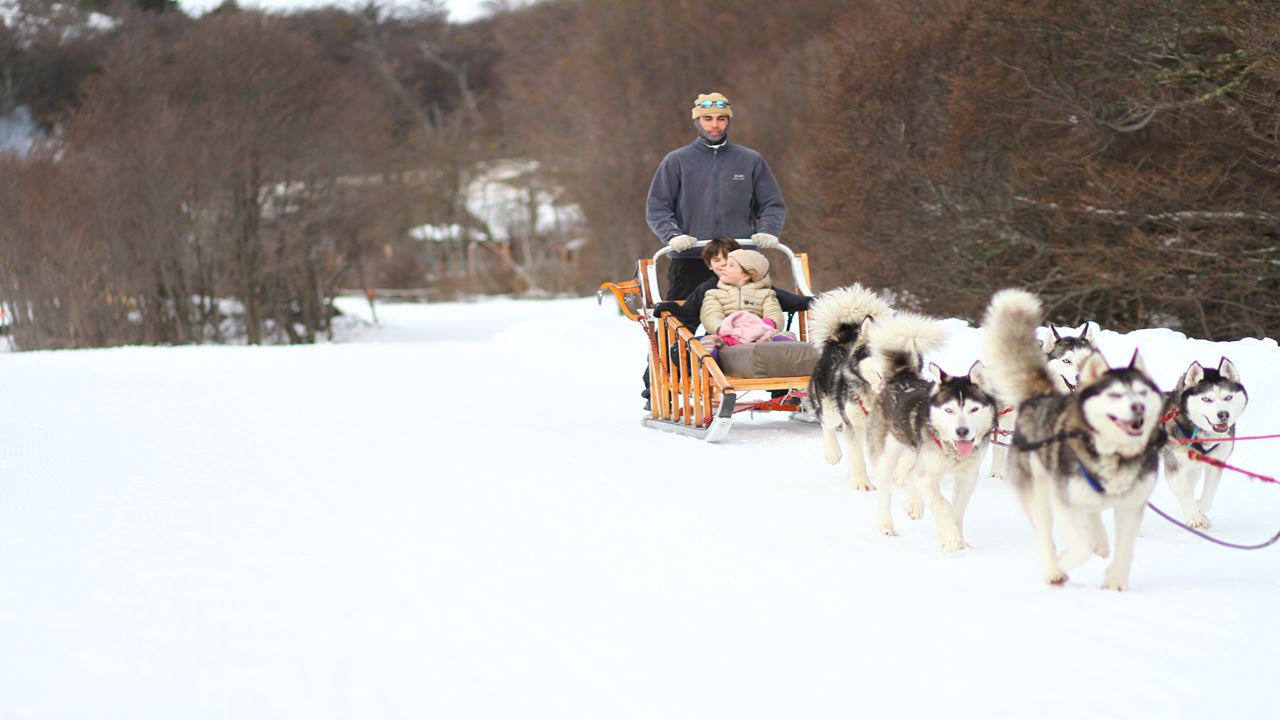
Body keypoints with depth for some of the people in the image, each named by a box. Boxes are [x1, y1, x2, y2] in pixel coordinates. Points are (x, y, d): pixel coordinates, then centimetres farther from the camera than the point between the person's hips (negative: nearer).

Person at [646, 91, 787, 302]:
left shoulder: (751, 160, 13)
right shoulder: (676, 161, 9)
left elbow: (773, 205, 16)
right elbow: (657, 209, 8)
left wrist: (767, 232, -4)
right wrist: (672, 235, -10)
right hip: (689, 261, -1)